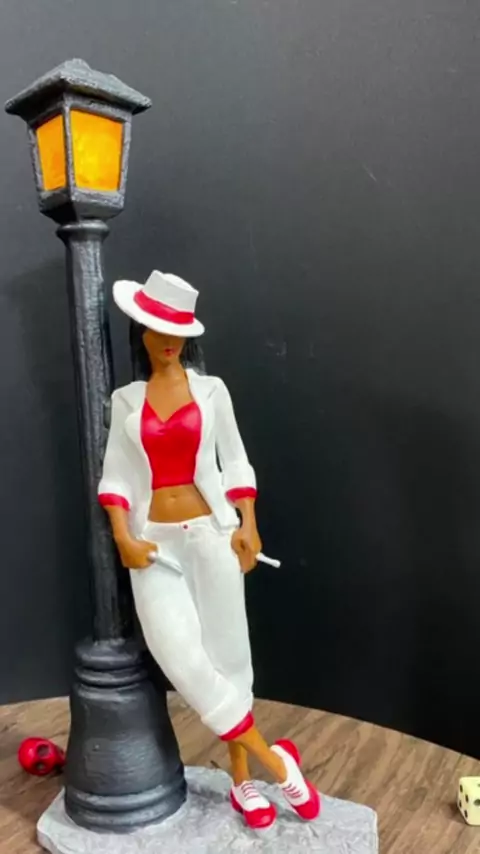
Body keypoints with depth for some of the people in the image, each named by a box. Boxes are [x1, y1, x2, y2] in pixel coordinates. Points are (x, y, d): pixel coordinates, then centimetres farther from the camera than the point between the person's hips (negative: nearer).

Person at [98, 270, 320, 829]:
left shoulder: (211, 390, 5)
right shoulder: (125, 400, 8)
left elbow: (235, 463, 5)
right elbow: (115, 475, 3)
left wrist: (248, 525, -5)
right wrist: (123, 538, -9)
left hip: (211, 535, 0)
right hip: (156, 542, 1)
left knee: (226, 651, 4)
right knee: (180, 654, -11)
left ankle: (242, 779, 22)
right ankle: (273, 759, 5)